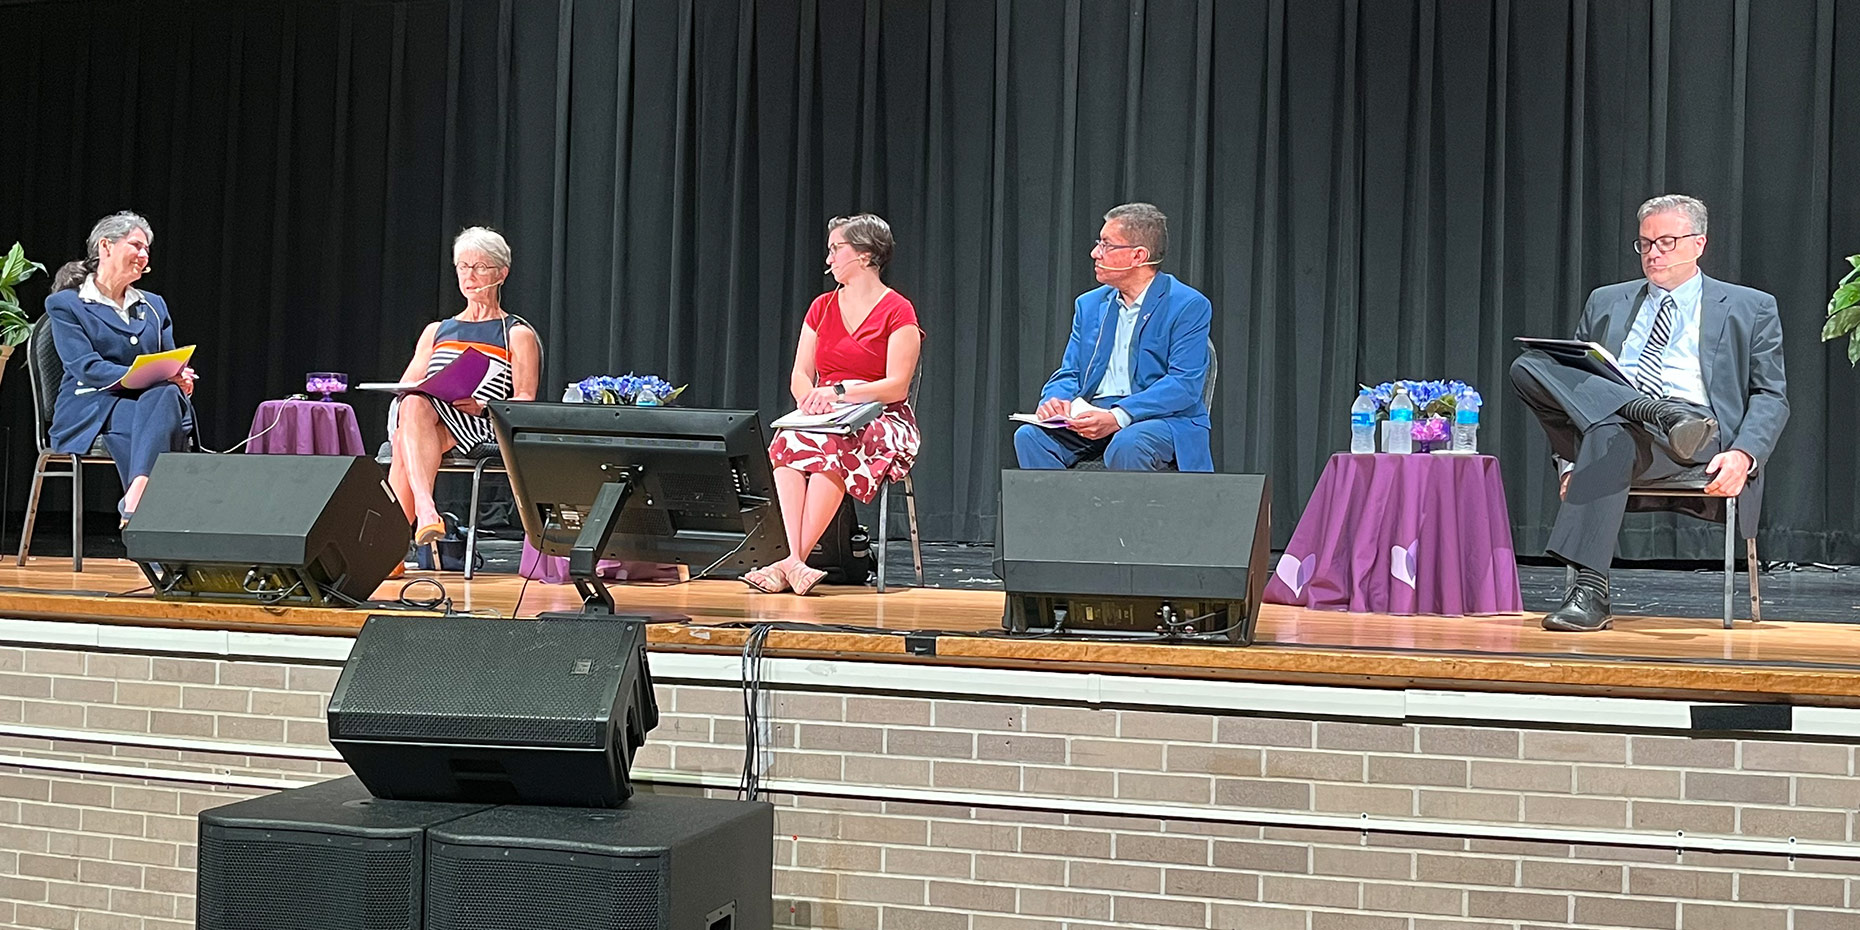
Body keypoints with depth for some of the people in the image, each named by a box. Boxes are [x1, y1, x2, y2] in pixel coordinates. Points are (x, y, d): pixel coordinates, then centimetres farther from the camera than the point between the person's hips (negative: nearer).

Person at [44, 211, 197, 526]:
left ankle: (137, 496, -55)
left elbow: (172, 364, 18)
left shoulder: (154, 306, 25)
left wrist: (178, 377, -10)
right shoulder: (66, 305, 7)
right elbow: (86, 368, -8)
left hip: (155, 401, 4)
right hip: (91, 412, -4)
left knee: (167, 394, -36)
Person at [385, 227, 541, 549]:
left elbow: (525, 401, 5)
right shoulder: (436, 331, 31)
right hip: (415, 415, 3)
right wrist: (402, 404, -3)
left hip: (478, 427, -3)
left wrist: (481, 407, -16)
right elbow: (404, 389, 24)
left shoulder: (518, 335, 17)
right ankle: (425, 511, -54)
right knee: (413, 404, -36)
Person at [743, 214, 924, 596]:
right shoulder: (822, 307, 17)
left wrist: (840, 392, -23)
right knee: (788, 441, -31)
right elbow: (800, 375, 12)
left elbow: (897, 386, -11)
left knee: (832, 447, -38)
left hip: (882, 422, -5)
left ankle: (792, 563, -38)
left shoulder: (898, 312, -2)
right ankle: (797, 561, -41)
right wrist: (812, 401, -12)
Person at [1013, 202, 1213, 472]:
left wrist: (1118, 416, -27)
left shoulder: (1189, 306, -4)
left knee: (1127, 445, -38)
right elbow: (1068, 374, 16)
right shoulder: (1089, 304, 17)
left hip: (1162, 418, -5)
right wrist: (1054, 400, -10)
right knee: (1030, 436, -22)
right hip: (1093, 417, 5)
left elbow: (1184, 384, -14)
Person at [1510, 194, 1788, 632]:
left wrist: (1743, 454, -12)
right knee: (1528, 367, -23)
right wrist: (1571, 461, 2)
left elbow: (1770, 396, 10)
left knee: (1611, 437, -39)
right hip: (1606, 420, 4)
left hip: (1702, 441, -3)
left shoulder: (1750, 309, 17)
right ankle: (1664, 414, -33)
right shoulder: (1607, 303, 25)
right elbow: (1577, 376, 20)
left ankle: (1590, 592, -41)